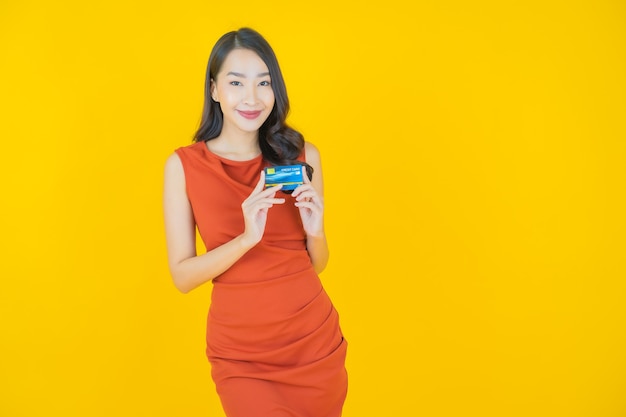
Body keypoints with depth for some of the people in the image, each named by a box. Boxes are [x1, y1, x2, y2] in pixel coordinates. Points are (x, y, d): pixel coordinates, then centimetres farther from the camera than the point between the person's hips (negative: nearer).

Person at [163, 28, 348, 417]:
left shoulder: (302, 154, -3)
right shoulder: (184, 165, -7)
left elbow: (317, 264, 4)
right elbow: (182, 275, -8)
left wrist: (315, 231, -17)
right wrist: (247, 238, -23)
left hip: (314, 339, 2)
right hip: (240, 352, -2)